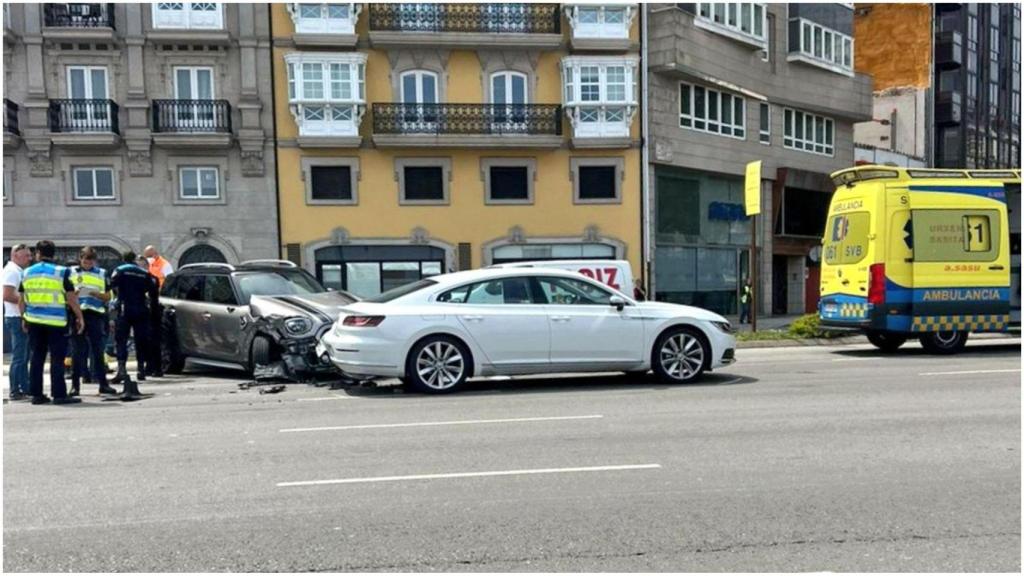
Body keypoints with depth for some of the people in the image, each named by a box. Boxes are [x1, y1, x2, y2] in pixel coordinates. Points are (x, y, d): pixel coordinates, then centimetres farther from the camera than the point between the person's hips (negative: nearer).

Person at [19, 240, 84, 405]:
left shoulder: (27, 273, 7)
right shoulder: (61, 272, -6)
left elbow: (22, 300, 11)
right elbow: (71, 298, -7)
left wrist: (24, 318, 21)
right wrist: (80, 317, 1)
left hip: (34, 321, 4)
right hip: (56, 321, -4)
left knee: (36, 358, 11)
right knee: (57, 359, -2)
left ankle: (37, 394, 14)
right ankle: (59, 394, -4)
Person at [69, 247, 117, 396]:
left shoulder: (101, 273, 12)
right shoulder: (72, 272, 10)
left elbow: (108, 296, 8)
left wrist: (95, 293, -10)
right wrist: (74, 292, -13)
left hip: (96, 313, 1)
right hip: (77, 314, -1)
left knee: (98, 350, 2)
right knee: (77, 351, 1)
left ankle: (103, 383, 5)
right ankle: (75, 384, 7)